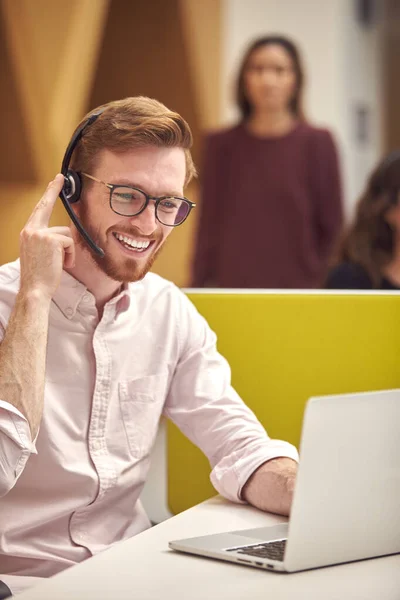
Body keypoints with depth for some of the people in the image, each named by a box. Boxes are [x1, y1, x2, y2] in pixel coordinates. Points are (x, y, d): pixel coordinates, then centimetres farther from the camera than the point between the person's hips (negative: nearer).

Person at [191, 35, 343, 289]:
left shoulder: (317, 142, -1)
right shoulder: (221, 144, 4)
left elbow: (332, 228, 2)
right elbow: (209, 227, 6)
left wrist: (324, 288, -2)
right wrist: (198, 287, 3)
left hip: (299, 287, -1)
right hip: (232, 286, 1)